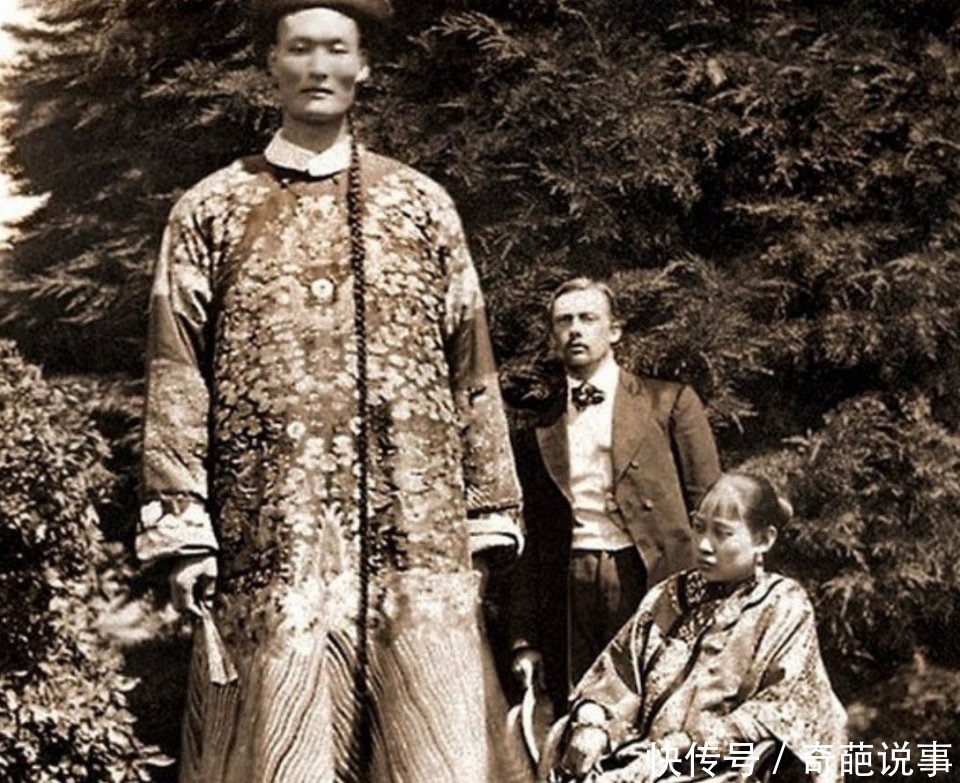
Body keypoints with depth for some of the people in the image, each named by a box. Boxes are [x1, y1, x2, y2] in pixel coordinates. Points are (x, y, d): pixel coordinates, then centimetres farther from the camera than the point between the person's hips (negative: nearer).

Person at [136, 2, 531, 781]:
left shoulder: (423, 205, 14)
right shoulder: (211, 211, 10)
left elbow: (471, 373, 12)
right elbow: (177, 381, 4)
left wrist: (487, 516, 6)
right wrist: (182, 530, -4)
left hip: (416, 541, 1)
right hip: (272, 541, -1)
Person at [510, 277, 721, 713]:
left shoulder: (669, 402, 8)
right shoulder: (536, 428, 14)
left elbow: (708, 509, 5)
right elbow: (530, 541, 14)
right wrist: (524, 639, 8)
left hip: (651, 581, -2)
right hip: (569, 593, 2)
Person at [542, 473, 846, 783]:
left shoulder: (784, 609, 0)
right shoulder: (667, 597, 16)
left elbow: (779, 712, -9)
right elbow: (618, 670, 12)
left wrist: (680, 744, -15)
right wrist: (590, 723, -9)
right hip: (639, 757, 5)